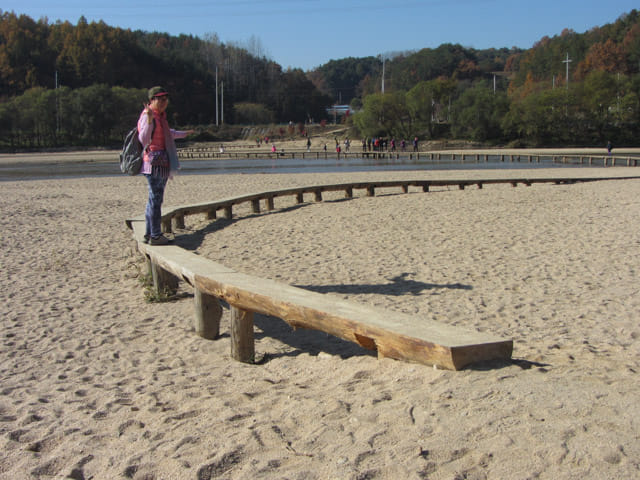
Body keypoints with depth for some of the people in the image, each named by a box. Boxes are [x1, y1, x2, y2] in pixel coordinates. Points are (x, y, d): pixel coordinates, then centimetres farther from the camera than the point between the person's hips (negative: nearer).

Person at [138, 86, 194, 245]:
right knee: (155, 198, -7)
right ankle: (155, 235, -3)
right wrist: (149, 121, -37)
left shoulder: (160, 115, 17)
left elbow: (166, 134, 35)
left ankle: (149, 233, 21)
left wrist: (183, 134, 50)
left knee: (154, 198, 14)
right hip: (154, 161, -10)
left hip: (163, 162, 10)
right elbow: (143, 140, -24)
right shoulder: (147, 115, -13)